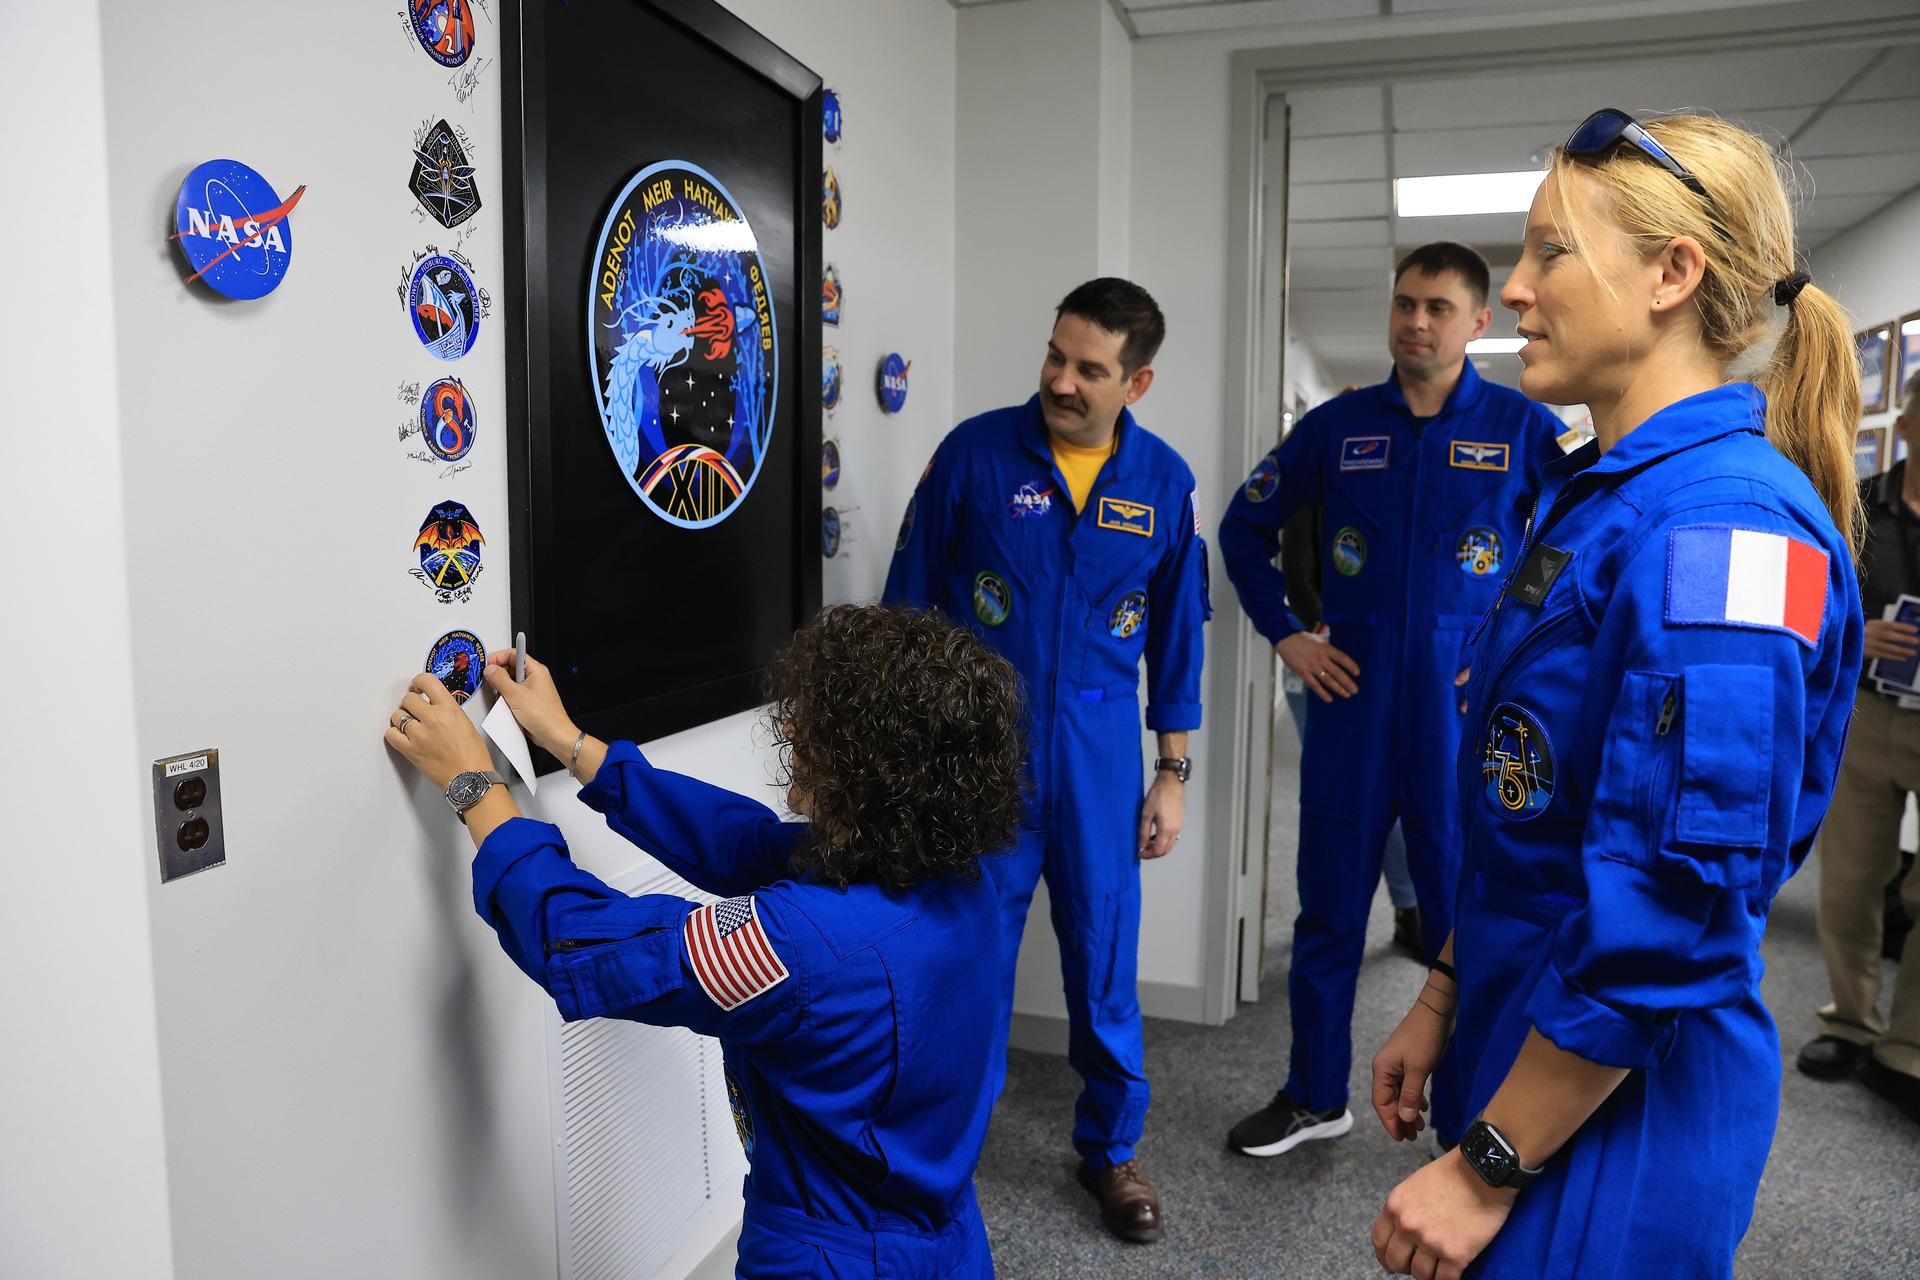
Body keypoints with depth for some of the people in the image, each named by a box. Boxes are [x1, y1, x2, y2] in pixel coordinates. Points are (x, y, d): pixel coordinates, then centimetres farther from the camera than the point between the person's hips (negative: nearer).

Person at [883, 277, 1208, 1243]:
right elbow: (907, 601, -1)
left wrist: (1173, 773, 7)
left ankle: (1111, 1147, 34)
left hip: (1098, 742, 2)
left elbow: (1176, 630, 8)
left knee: (1104, 954, 11)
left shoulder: (1163, 480, 0)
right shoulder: (976, 451, -7)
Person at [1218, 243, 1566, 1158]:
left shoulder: (1524, 429, -1)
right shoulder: (1337, 425, 4)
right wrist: (1284, 634, 4)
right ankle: (1314, 1097, 30)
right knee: (1328, 911, 12)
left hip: (1467, 714, -2)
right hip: (1350, 709, 2)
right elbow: (1245, 527, 13)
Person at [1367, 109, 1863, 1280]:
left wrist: (1485, 1170, -18)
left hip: (1621, 1103, -8)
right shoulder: (1589, 492, 6)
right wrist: (1443, 1000, 13)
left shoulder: (1723, 526, -22)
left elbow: (1673, 902, -25)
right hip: (1525, 1043, 8)